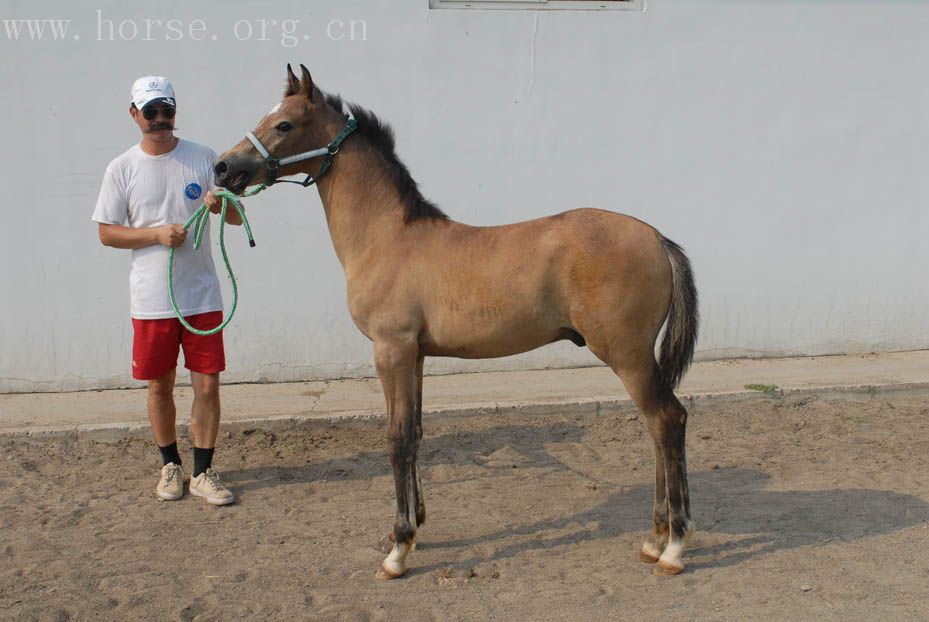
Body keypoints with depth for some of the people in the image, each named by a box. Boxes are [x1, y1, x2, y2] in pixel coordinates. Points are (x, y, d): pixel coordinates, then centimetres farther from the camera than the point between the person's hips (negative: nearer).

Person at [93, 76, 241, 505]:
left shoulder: (203, 158, 0)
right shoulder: (122, 169, 0)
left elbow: (237, 218, 4)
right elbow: (107, 232, 1)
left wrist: (222, 206, -20)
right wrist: (157, 233, -14)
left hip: (202, 295, 0)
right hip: (152, 300, 0)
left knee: (207, 385, 1)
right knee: (160, 387, 11)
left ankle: (203, 472, 15)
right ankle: (170, 465, 29)